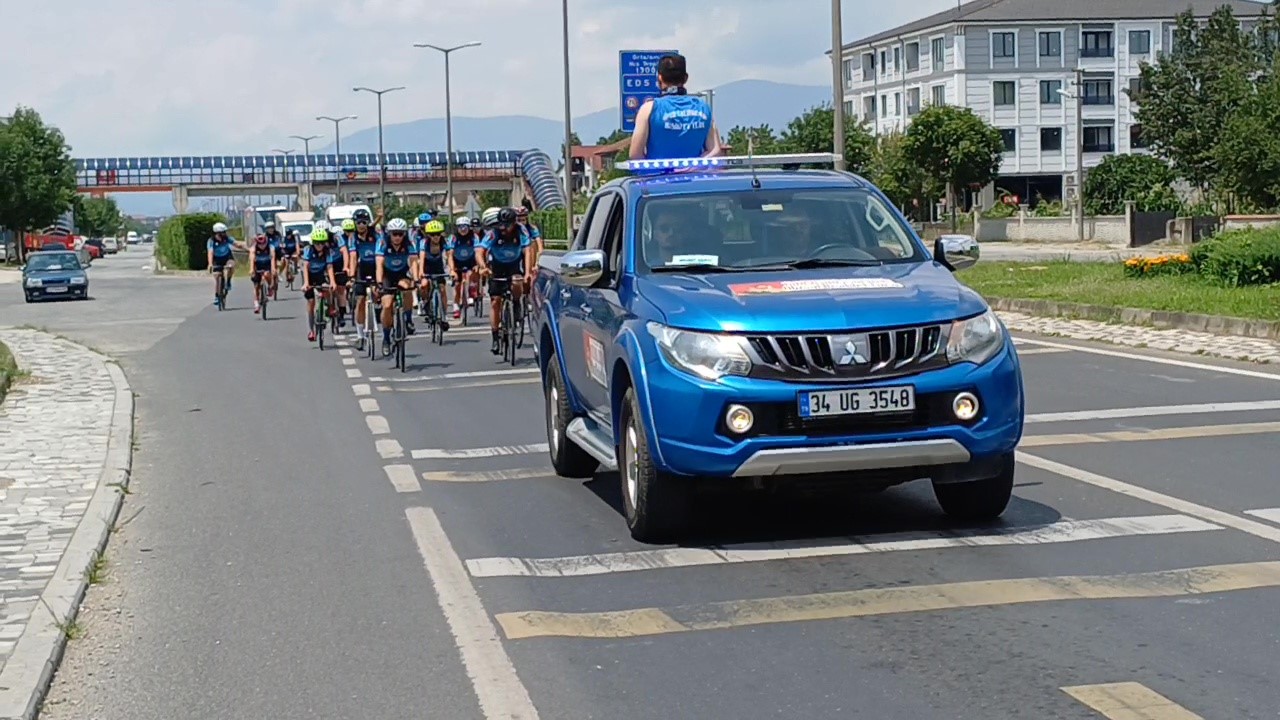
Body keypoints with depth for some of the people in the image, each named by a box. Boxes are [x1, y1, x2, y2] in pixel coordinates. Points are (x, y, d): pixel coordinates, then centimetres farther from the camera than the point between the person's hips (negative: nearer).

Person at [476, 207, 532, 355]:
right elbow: (480, 252, -32)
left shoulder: (520, 232, -22)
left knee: (516, 283, -34)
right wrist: (483, 267, -52)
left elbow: (527, 251, -30)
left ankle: (517, 306, -3)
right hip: (497, 267, 0)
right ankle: (495, 339, 2)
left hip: (515, 265, 0)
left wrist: (527, 272, -45)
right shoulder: (492, 234, -24)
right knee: (495, 302, -5)